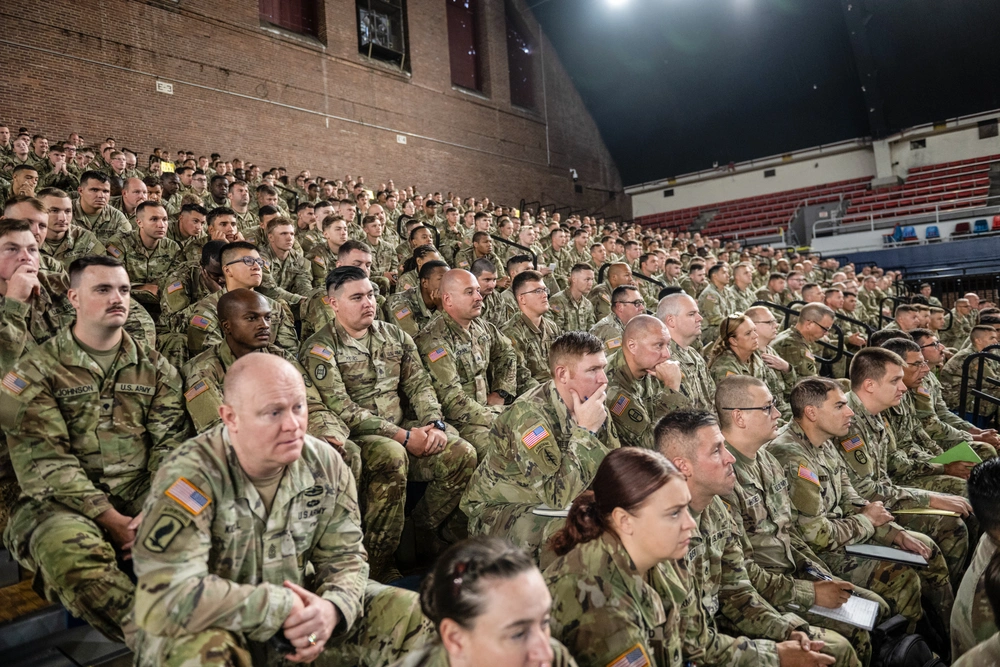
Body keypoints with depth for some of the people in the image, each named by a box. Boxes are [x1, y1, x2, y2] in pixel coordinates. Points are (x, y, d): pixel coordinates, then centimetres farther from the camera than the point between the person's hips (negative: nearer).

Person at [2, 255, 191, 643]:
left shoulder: (155, 368, 11)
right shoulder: (38, 369, 1)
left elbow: (170, 445, 2)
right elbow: (43, 459, -9)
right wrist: (110, 520, -18)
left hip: (140, 494, 3)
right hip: (63, 501, -2)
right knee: (70, 548, -35)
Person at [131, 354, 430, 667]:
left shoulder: (325, 465, -10)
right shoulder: (189, 476, -26)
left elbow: (345, 557, -2)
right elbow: (163, 599, -34)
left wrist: (332, 608, -25)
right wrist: (283, 606, -28)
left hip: (297, 612, 5)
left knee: (409, 612, -4)